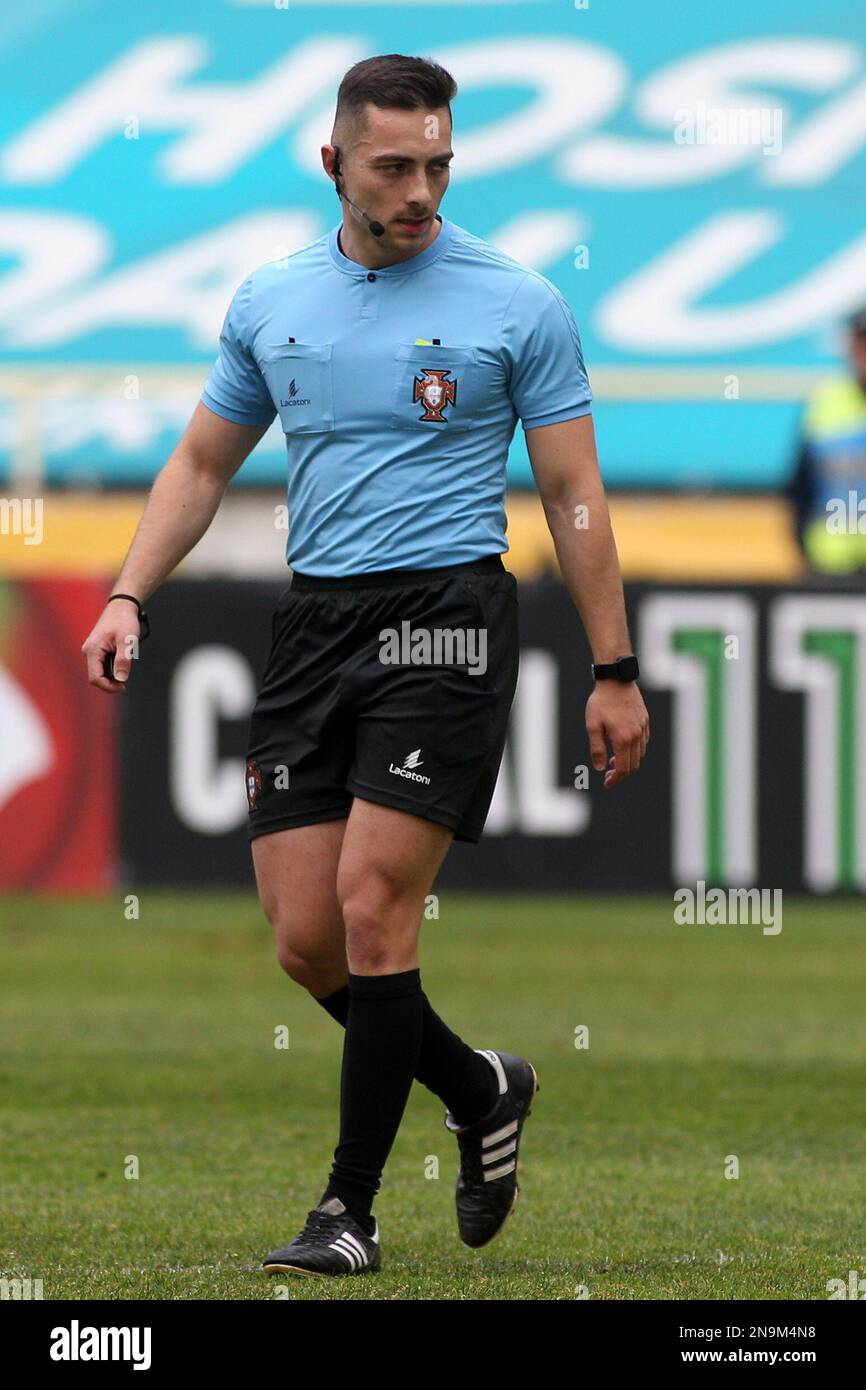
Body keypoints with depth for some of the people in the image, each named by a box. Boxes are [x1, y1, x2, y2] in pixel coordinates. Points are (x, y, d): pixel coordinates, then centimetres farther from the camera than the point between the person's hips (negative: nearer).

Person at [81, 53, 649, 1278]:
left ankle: (351, 1210, -4)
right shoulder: (271, 303, 10)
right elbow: (203, 463, 20)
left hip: (445, 616, -5)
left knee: (372, 908, -14)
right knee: (306, 938, -1)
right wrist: (128, 598, 7)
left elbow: (574, 496, 2)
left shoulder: (518, 304, -2)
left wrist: (614, 671, 0)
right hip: (313, 624, 5)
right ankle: (482, 1092, 25)